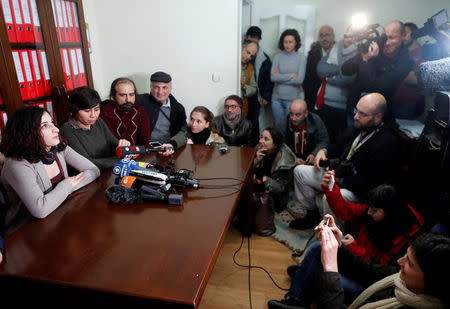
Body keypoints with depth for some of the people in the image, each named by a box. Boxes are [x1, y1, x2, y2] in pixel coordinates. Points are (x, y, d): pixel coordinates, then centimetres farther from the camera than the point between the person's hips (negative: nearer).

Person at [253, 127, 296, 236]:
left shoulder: (285, 160, -19)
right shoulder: (260, 150, -5)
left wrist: (265, 179, -31)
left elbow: (280, 188, -17)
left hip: (273, 194, -5)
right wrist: (256, 161, -20)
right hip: (258, 188, 5)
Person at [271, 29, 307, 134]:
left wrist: (280, 77, -7)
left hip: (293, 98, -2)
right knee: (278, 126, 10)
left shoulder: (301, 58, 0)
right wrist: (291, 75, -9)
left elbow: (299, 79, -11)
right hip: (277, 98, 2)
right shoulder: (277, 57, 5)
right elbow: (273, 77, -8)